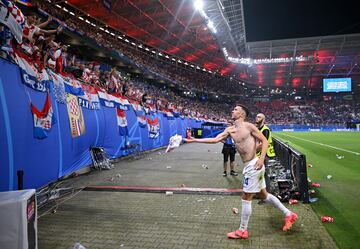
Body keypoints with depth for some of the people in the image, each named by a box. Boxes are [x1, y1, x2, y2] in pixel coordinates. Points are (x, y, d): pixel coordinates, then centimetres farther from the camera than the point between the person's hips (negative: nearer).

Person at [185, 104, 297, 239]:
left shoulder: (248, 126, -10)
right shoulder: (230, 130, 10)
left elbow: (264, 140, -8)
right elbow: (215, 139, 5)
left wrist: (261, 158, -19)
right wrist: (196, 140, 1)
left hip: (253, 165, -8)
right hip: (249, 166, 8)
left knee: (246, 198, 1)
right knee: (264, 195, 19)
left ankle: (242, 231, 15)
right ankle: (289, 215, 33)